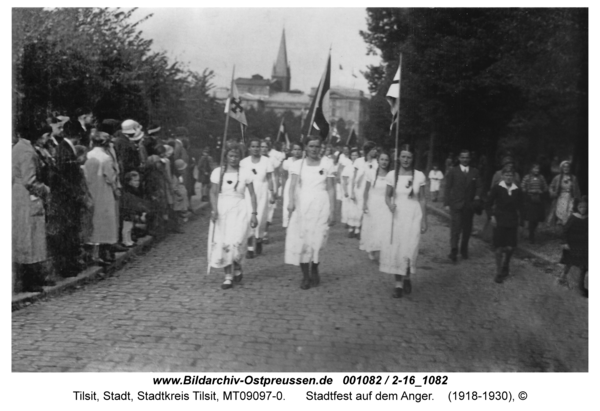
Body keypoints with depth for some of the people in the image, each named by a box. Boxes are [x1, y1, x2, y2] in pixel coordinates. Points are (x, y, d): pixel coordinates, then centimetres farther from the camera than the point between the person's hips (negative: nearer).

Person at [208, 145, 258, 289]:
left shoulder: (246, 173, -1)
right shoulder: (217, 172, 2)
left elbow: (252, 194, 2)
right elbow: (213, 193, 2)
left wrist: (253, 213, -4)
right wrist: (214, 209, -12)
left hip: (239, 210, -2)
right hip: (222, 210, 2)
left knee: (235, 242, -13)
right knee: (222, 243, 0)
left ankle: (237, 268, 16)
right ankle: (228, 276, 11)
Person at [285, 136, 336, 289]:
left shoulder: (327, 163, 5)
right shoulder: (298, 164, 6)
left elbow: (331, 189, 5)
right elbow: (293, 185, -5)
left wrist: (332, 210, 0)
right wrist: (291, 201, -23)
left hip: (320, 204, -1)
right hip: (302, 204, 1)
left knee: (316, 241, -7)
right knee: (301, 241, -1)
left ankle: (314, 271, 18)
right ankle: (305, 276, 11)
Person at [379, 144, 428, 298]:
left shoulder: (419, 176, -3)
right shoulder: (391, 175, -2)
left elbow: (422, 200, 2)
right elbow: (387, 196, 8)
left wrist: (424, 220, 3)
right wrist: (390, 204, -14)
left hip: (413, 216, -1)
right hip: (396, 216, 1)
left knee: (409, 250, -6)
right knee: (395, 250, 0)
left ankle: (407, 278, 21)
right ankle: (398, 284, 14)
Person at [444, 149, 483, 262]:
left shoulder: (475, 172, 10)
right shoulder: (453, 171, 4)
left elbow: (479, 186, 9)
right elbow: (448, 188, 1)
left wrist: (478, 195, -13)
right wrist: (447, 203, -6)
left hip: (469, 205, 3)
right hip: (456, 205, -3)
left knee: (467, 229, 9)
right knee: (455, 229, -10)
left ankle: (464, 250, 23)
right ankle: (453, 251, -10)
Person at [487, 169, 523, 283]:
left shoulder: (518, 191, 3)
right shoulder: (496, 188, -4)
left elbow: (520, 206, 15)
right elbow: (489, 203, 0)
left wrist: (518, 217, 4)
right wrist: (491, 216, -9)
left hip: (512, 221, 3)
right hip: (499, 220, -2)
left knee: (510, 247, 3)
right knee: (499, 247, -4)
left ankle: (505, 269, 28)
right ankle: (499, 272, 6)